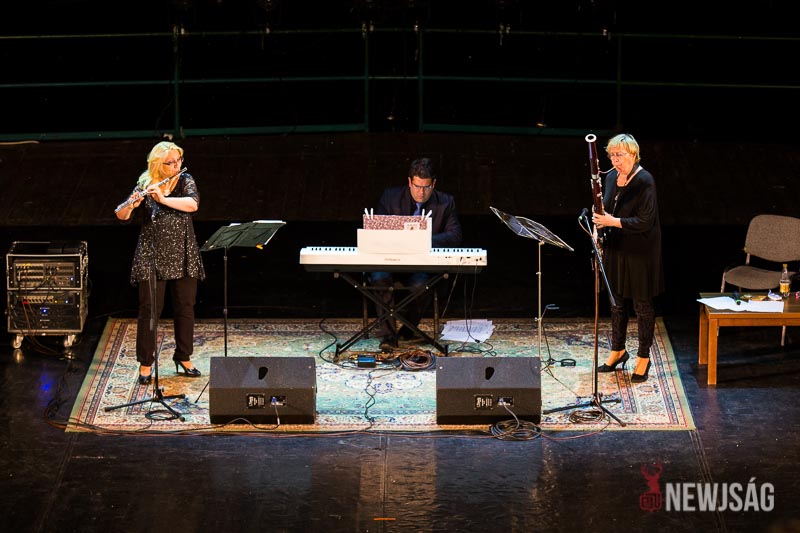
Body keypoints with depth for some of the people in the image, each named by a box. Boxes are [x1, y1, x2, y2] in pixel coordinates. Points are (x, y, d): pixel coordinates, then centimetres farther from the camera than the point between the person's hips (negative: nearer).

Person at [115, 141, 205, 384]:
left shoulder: (185, 180, 2)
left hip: (183, 256, 3)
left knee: (185, 307, 9)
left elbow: (192, 204, -17)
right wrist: (131, 205, -31)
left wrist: (163, 199, -27)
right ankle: (145, 364, 6)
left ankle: (184, 358, 23)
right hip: (153, 256, -3)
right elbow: (121, 216, -10)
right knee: (150, 309, -3)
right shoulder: (145, 185, -4)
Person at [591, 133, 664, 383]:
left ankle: (644, 359, 16)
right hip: (616, 248, 7)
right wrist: (600, 219, 0)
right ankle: (618, 350, 33)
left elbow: (644, 222, -23)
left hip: (639, 253, -7)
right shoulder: (611, 177, 3)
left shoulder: (644, 182, -19)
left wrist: (613, 221, -26)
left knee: (642, 305, 5)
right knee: (617, 301, 17)